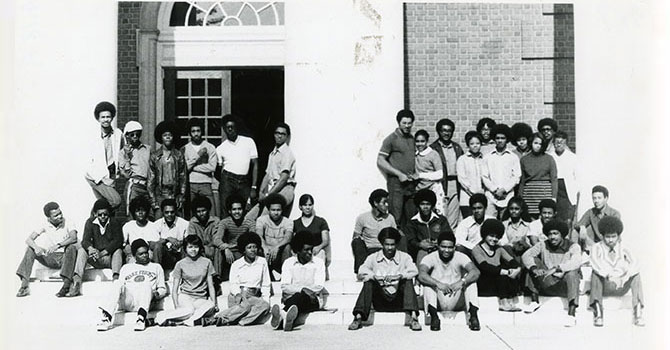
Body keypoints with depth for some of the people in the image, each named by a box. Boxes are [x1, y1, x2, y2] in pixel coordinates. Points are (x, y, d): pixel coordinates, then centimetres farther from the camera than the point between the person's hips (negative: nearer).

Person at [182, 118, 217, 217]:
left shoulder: (210, 147, 6)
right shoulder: (185, 149, 9)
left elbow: (212, 167, -6)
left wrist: (191, 166, -4)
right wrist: (198, 155, -8)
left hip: (205, 184, -1)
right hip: (190, 185, 1)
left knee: (211, 215, -7)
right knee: (189, 216, 1)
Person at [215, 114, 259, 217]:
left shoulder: (249, 142, 6)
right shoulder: (220, 148, 10)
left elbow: (255, 165, 5)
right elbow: (218, 171, 15)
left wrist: (254, 187, -1)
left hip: (244, 182, 0)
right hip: (227, 181, 0)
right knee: (225, 213, -7)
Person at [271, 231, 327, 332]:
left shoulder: (318, 263, 6)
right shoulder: (288, 262, 8)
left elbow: (319, 287, -5)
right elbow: (285, 286, -4)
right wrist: (302, 289, -22)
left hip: (313, 300, 0)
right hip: (292, 298, 0)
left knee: (300, 297, -36)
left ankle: (282, 314, -63)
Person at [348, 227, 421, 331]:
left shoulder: (404, 257, 4)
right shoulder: (373, 258, 7)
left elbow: (414, 271, -14)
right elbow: (361, 274, -7)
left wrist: (399, 276, -32)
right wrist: (375, 276, -27)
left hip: (399, 301, -1)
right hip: (380, 302, 1)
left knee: (407, 281, -23)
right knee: (369, 282, -21)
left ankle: (413, 317, -35)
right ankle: (358, 317, -29)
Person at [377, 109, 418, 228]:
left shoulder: (412, 139, 14)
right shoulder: (391, 139, -5)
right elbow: (380, 161, -8)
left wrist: (415, 174, 6)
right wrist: (399, 174, -12)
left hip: (411, 183, 6)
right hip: (396, 182, -6)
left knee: (412, 217, 8)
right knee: (396, 218, -6)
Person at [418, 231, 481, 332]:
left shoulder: (460, 257, -6)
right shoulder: (430, 258, -9)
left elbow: (476, 272, -24)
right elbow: (421, 275, -29)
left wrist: (461, 282, -43)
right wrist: (438, 284, -47)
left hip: (457, 302, 1)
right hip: (438, 303, -1)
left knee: (470, 278, -20)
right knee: (428, 280, -25)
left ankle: (473, 316, -24)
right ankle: (434, 317, -29)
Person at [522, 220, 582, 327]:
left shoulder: (573, 247, -6)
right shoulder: (543, 245, 3)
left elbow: (576, 262, -27)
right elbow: (526, 255, -9)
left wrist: (556, 269, -38)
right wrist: (534, 269, -29)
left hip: (565, 286, -3)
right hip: (548, 285, 3)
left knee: (572, 272, -33)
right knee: (534, 261, -11)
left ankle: (571, 315, -38)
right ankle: (534, 301, -9)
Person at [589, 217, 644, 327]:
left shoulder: (623, 250, 8)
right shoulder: (597, 248, 2)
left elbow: (634, 264, -12)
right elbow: (595, 263, -20)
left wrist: (625, 277, -33)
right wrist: (609, 276, -38)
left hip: (621, 287, 2)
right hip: (605, 286, -2)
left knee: (636, 273, -22)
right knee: (595, 272, -31)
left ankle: (638, 313, -26)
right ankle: (598, 313, -39)